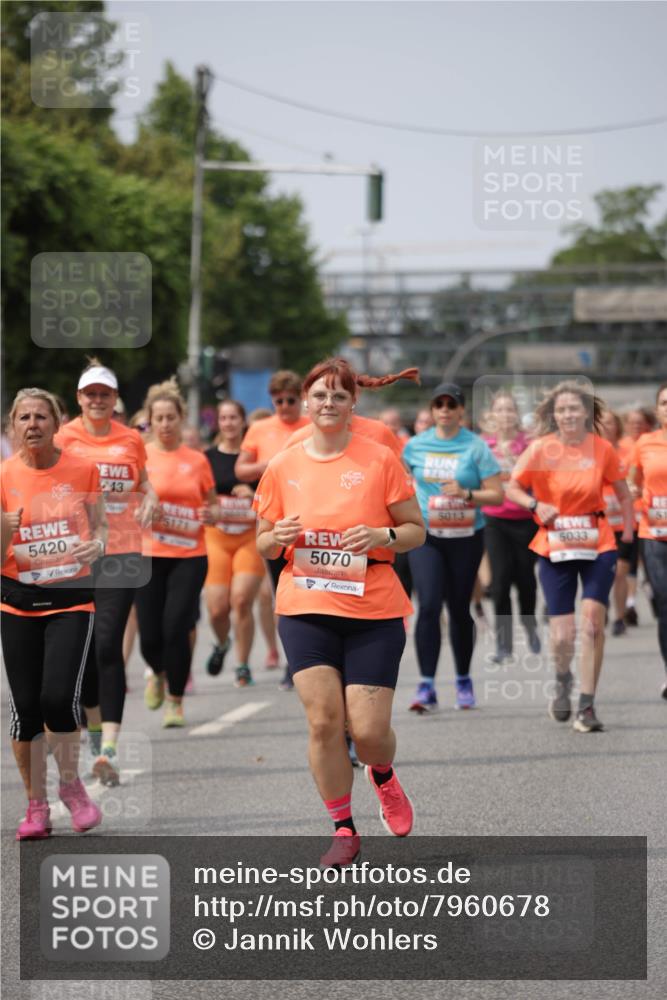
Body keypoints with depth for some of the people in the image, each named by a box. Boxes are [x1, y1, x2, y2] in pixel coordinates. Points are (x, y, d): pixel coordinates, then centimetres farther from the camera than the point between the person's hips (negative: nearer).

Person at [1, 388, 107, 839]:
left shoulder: (82, 470, -2)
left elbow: (100, 525, 10)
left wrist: (96, 545, -12)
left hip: (71, 598, -1)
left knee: (59, 697, -15)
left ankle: (71, 785, 11)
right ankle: (36, 806, 14)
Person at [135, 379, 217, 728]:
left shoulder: (197, 460, 7)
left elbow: (213, 505, 17)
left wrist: (212, 514, -5)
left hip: (189, 556, 0)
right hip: (149, 556, 0)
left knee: (176, 628, -10)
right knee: (150, 636, -3)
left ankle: (175, 701, 7)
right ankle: (158, 673, 33)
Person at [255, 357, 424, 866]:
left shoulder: (380, 460, 0)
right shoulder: (283, 467, 6)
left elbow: (416, 530, 4)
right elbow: (263, 543, 15)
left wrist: (382, 536, -16)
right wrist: (279, 537, -8)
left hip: (374, 613, -2)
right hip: (304, 609, 2)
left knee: (368, 728, -5)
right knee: (323, 719, -7)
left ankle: (384, 776, 31)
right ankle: (344, 830, 9)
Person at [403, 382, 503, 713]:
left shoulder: (476, 447, -4)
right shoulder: (416, 445, 4)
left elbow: (497, 495, -7)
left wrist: (466, 493, -21)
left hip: (465, 537, -1)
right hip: (425, 536, 1)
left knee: (459, 609, 8)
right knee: (428, 605, -14)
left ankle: (464, 681, 26)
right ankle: (427, 686, -16)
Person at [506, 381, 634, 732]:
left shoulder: (601, 448, -2)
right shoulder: (541, 449, -6)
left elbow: (623, 493, 12)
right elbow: (512, 489, 1)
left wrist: (628, 531, 7)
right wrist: (536, 505, -17)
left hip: (598, 545, 0)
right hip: (555, 546, 0)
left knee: (592, 621, -14)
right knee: (562, 635, -4)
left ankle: (586, 707, -4)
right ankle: (563, 681, 32)